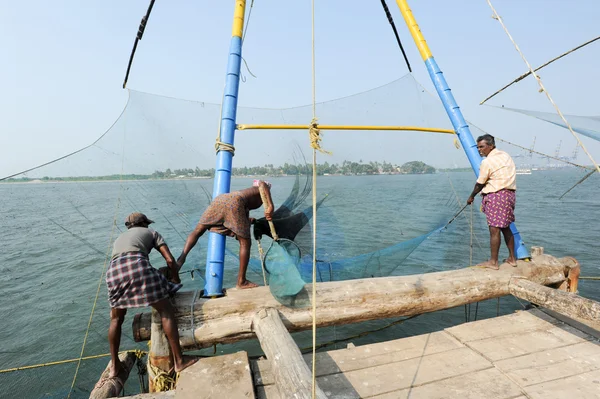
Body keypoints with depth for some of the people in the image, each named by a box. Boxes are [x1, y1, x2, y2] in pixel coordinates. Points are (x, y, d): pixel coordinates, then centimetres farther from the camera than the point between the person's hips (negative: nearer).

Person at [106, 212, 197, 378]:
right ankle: (179, 360, 8)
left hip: (114, 272, 5)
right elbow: (170, 260, 15)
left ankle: (114, 366, 34)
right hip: (138, 266, -5)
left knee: (116, 319, 28)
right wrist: (176, 280, 31)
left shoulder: (118, 239, 41)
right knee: (166, 311, 6)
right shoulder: (151, 233, 27)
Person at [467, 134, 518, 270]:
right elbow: (504, 176, 18)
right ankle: (512, 258, 24)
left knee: (494, 229, -5)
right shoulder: (506, 155, 14)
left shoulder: (487, 162, -11)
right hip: (510, 194, 9)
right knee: (506, 227, 17)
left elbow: (480, 184, -5)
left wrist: (471, 197, 10)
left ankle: (493, 262, 0)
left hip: (496, 195, -9)